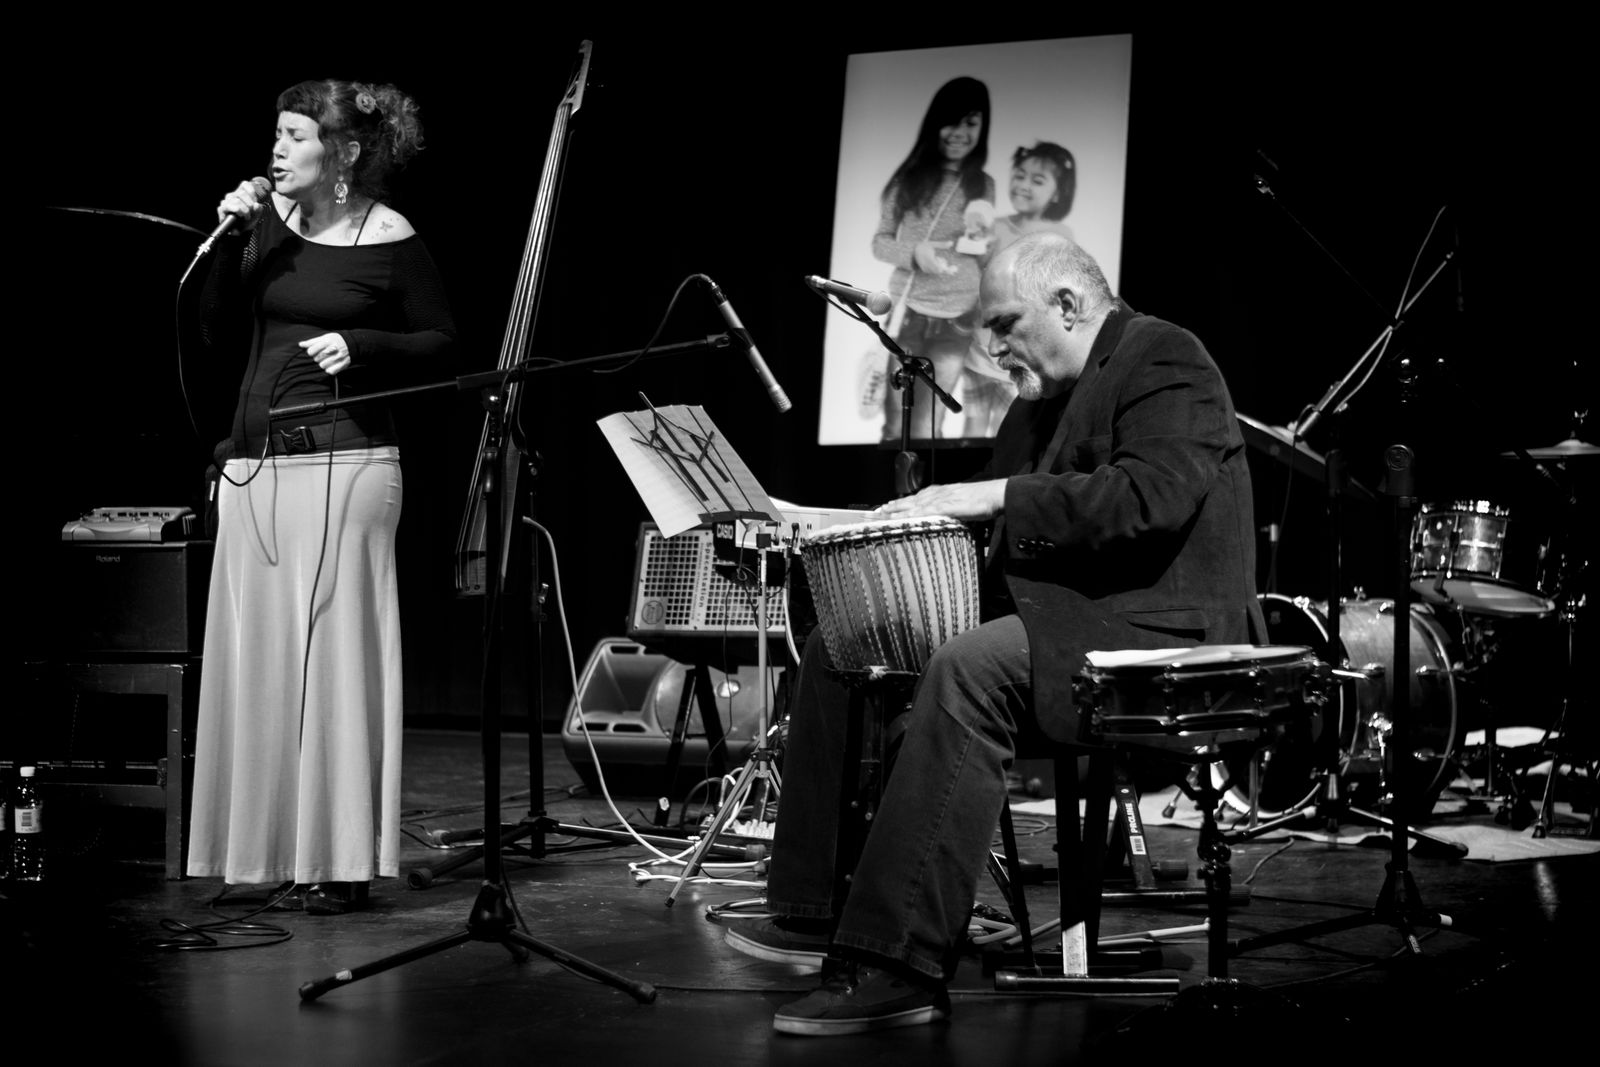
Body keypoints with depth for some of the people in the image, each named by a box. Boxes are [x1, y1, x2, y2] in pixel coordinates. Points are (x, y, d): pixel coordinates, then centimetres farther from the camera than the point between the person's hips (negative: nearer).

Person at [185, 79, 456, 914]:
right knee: (257, 654, 6)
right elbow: (218, 333, 9)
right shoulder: (268, 218, 9)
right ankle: (265, 845, 14)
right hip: (255, 461, 6)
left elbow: (442, 343, 1)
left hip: (345, 460, -5)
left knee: (334, 654, -4)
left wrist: (361, 346, -14)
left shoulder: (392, 241, -5)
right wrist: (231, 243, -4)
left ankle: (342, 859, 2)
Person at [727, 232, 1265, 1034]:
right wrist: (929, 515, 1)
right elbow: (1008, 503, 22)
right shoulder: (1047, 395, 20)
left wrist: (998, 498, -24)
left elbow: (1153, 496, -25)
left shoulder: (1164, 361, -9)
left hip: (1154, 632, -10)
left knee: (967, 668, -35)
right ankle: (816, 911, -2)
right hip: (1058, 610, 10)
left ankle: (901, 969, -35)